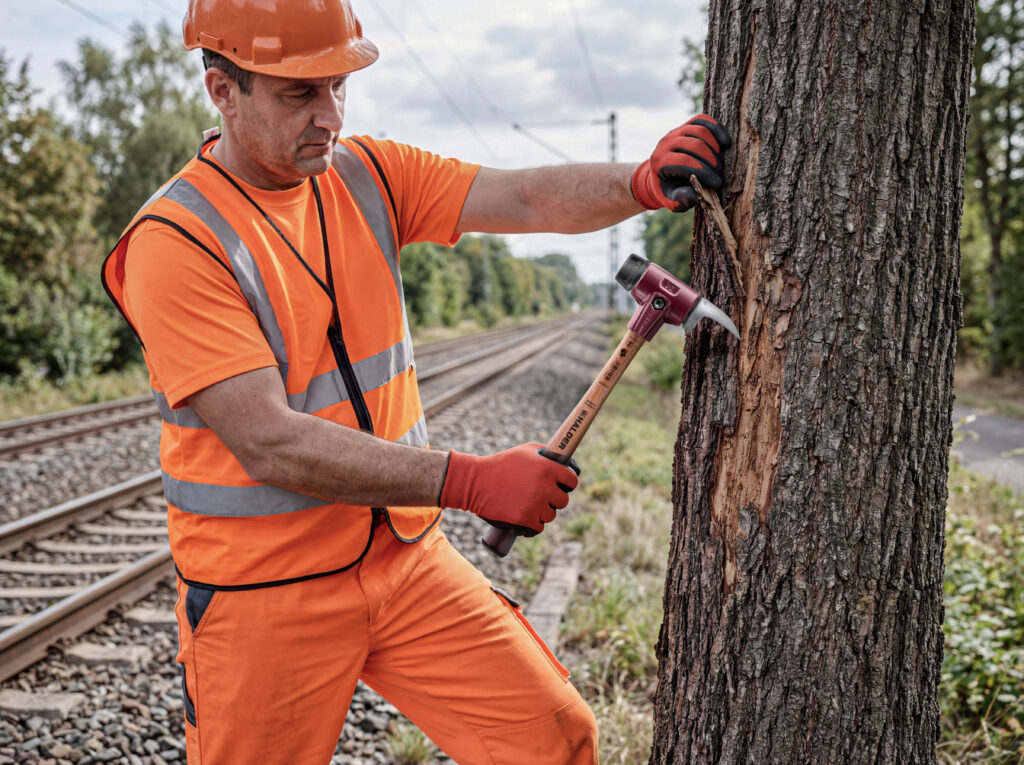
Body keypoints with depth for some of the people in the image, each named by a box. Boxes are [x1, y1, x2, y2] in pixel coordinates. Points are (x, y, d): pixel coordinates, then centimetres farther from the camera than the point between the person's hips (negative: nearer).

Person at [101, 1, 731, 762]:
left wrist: (640, 183, -28)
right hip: (263, 594, -4)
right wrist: (471, 481, -28)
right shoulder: (175, 242, -17)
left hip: (406, 557, 5)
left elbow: (525, 199, -8)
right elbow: (268, 444, -25)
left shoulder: (366, 174, 3)